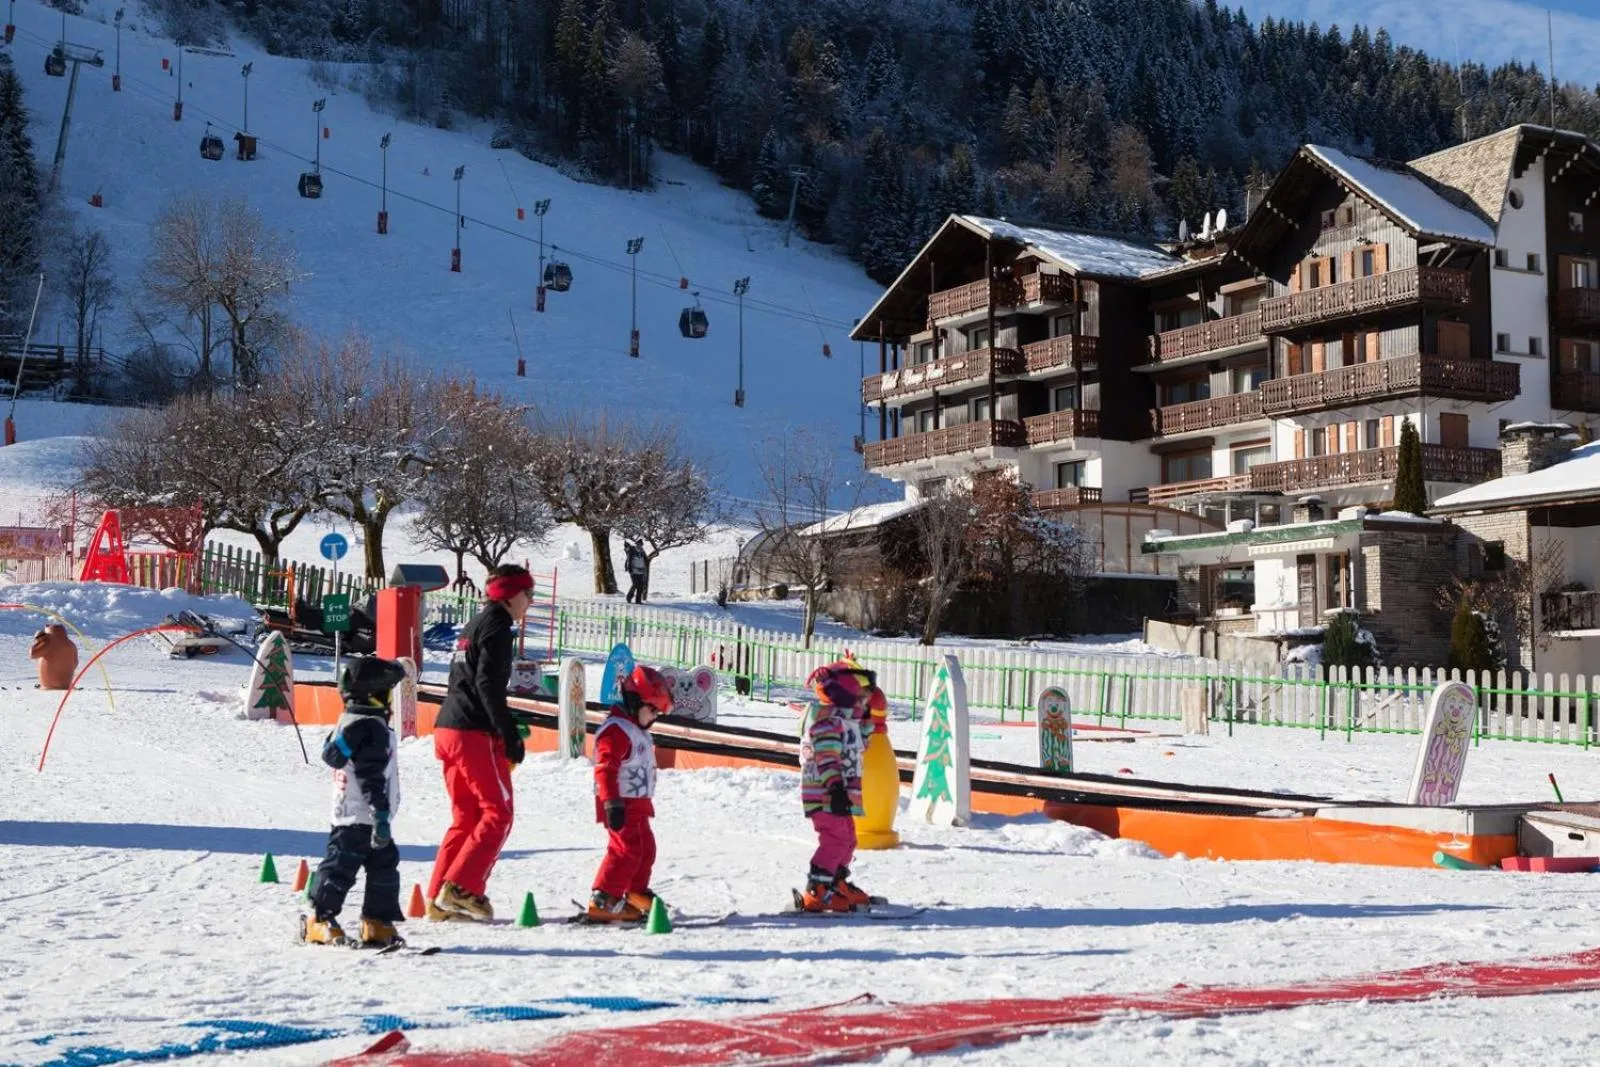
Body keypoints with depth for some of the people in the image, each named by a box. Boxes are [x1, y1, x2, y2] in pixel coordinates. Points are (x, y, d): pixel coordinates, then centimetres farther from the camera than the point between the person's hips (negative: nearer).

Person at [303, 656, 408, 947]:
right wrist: (381, 816, -24)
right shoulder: (373, 729, -18)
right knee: (340, 867, -3)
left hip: (346, 813, 10)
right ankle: (321, 920, 4)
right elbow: (371, 777, -23)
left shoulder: (349, 721, 13)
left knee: (384, 865, 11)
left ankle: (377, 924, 15)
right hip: (362, 817, -10)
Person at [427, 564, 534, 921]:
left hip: (448, 731, 9)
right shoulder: (496, 626, -8)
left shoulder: (473, 626, 22)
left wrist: (504, 730, 22)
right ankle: (462, 889, -12)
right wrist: (510, 734, -18)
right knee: (497, 814, -4)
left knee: (466, 818, 12)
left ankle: (439, 898, 9)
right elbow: (488, 685, -19)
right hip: (475, 734, -9)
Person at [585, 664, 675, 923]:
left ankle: (636, 895, 31)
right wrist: (612, 803, -31)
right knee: (626, 849, -16)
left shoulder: (638, 732, 19)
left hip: (638, 803, 11)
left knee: (645, 848, 17)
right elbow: (605, 768, -25)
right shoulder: (616, 730, -16)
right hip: (622, 804, -11)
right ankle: (602, 901, -16)